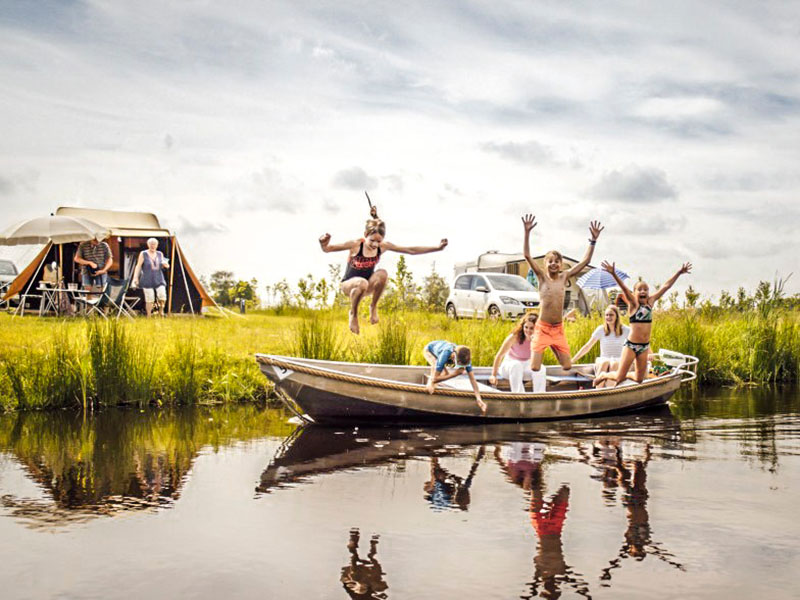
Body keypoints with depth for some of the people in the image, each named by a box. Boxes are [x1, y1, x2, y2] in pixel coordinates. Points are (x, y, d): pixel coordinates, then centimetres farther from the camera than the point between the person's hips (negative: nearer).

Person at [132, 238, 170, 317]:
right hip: (147, 281, -3)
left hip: (159, 280, 3)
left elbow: (164, 265, 21)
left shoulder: (160, 254, 13)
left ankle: (161, 310, 9)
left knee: (162, 296, -16)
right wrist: (135, 277, -9)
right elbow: (138, 266, -1)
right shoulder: (143, 254, 1)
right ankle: (149, 316, 5)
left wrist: (166, 265, -4)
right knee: (149, 300, -5)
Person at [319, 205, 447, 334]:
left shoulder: (383, 246, -10)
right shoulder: (355, 245, -20)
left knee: (382, 273, -31)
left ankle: (373, 307, -8)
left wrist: (437, 248, -10)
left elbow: (411, 250, -7)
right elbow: (328, 249, -16)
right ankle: (353, 314, -12)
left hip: (368, 286, 3)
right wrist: (324, 244, -41)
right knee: (362, 283, -41)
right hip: (348, 284, -3)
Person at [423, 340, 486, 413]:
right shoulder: (445, 355, -48)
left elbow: (472, 379, -28)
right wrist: (453, 374, -43)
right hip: (429, 349, -5)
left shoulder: (464, 359, -33)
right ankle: (430, 382, -8)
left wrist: (478, 399, -34)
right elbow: (435, 378, -43)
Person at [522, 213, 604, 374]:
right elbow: (527, 255, -13)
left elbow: (586, 261, 8)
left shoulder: (564, 276, 6)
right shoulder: (542, 276, -3)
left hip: (559, 330, 4)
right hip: (542, 329, -4)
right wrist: (527, 232, -23)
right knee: (535, 369, -11)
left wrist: (593, 240, 1)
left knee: (567, 367, 4)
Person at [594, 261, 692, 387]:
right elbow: (624, 288, -23)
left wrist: (679, 273, 7)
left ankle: (623, 375, 38)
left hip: (644, 346, 5)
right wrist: (613, 274, -37)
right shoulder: (633, 303, -7)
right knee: (619, 377, -4)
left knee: (639, 379, 11)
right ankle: (603, 376, 26)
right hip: (631, 345, -5)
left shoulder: (651, 302, 6)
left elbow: (666, 286, 7)